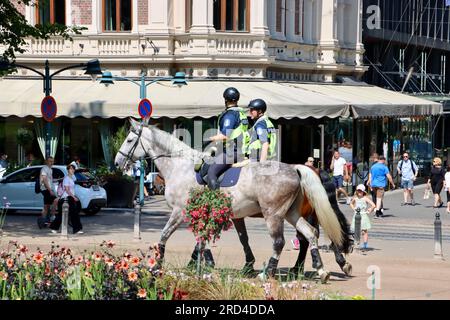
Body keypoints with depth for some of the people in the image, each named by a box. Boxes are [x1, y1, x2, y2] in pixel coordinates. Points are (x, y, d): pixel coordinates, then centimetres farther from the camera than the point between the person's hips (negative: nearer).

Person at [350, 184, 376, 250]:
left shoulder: (365, 198, -9)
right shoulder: (355, 198, 6)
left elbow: (373, 205, -16)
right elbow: (351, 203, 29)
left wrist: (369, 211, -8)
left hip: (364, 216, -4)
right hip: (356, 216, 4)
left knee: (364, 231, -2)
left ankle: (365, 245, -3)